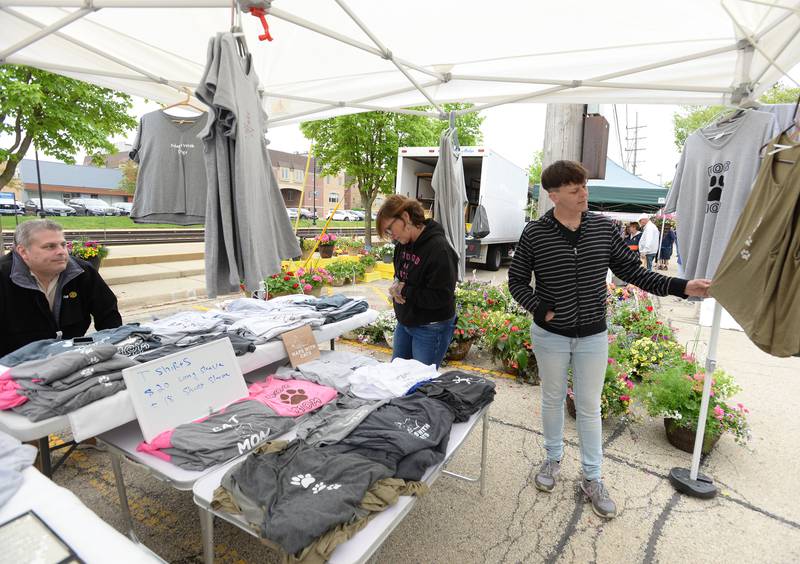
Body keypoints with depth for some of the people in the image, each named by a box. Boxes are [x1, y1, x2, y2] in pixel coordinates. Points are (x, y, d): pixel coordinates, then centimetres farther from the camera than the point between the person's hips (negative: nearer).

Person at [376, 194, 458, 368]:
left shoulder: (439, 249, -24)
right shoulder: (403, 243, 0)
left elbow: (441, 297, -25)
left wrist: (404, 291, -18)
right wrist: (396, 287, -6)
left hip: (431, 330, -8)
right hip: (405, 322, 8)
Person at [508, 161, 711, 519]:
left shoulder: (603, 227, -5)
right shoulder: (534, 233, -12)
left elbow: (632, 271, 0)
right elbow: (517, 280, -3)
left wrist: (680, 287, -9)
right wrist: (540, 308, -16)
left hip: (593, 336, 2)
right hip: (550, 335, -1)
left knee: (589, 408, 12)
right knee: (553, 399, 17)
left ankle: (592, 479, 29)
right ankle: (553, 459, 41)